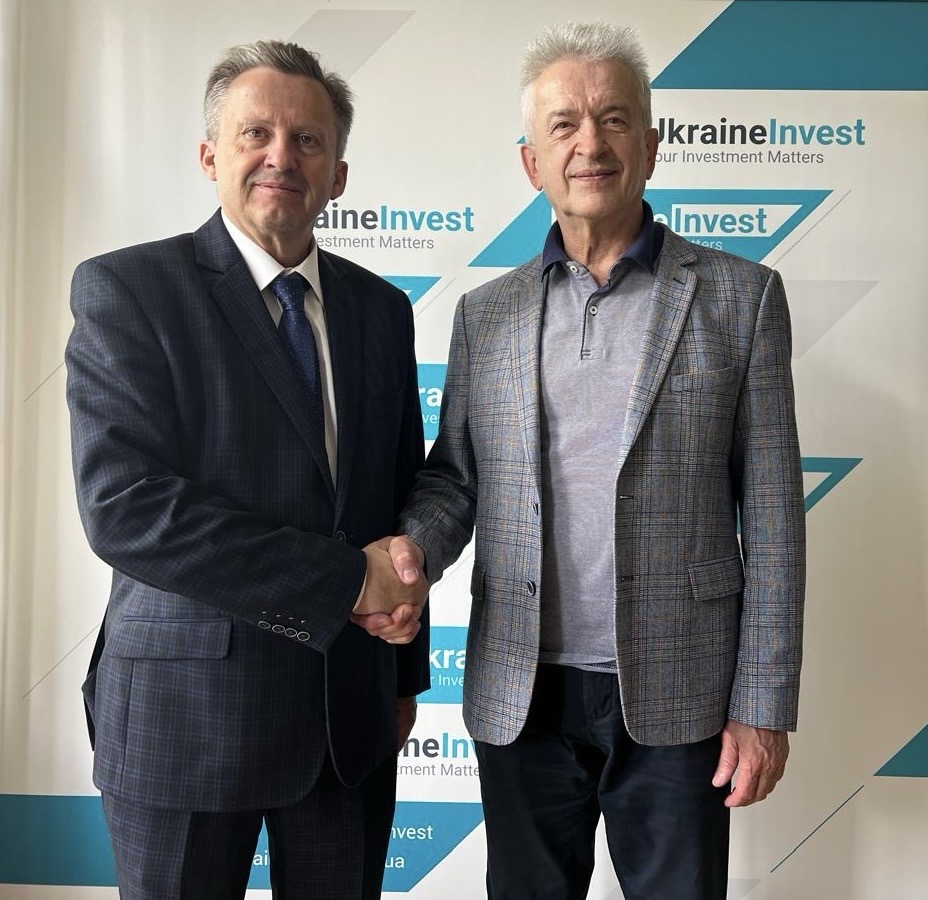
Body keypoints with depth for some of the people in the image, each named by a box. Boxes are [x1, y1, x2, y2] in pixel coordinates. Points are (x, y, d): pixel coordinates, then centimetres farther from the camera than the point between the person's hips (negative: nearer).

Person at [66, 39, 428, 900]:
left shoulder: (381, 309, 6)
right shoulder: (125, 288, -8)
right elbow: (122, 505, -19)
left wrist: (406, 673, 13)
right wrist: (344, 580, -19)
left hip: (352, 708, 4)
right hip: (188, 708, -4)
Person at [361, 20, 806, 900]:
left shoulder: (738, 296, -2)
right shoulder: (485, 314, 5)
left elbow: (770, 514, -3)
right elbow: (452, 474, 8)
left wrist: (764, 704, -5)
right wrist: (413, 549, -14)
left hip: (675, 695, -2)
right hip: (520, 696, 3)